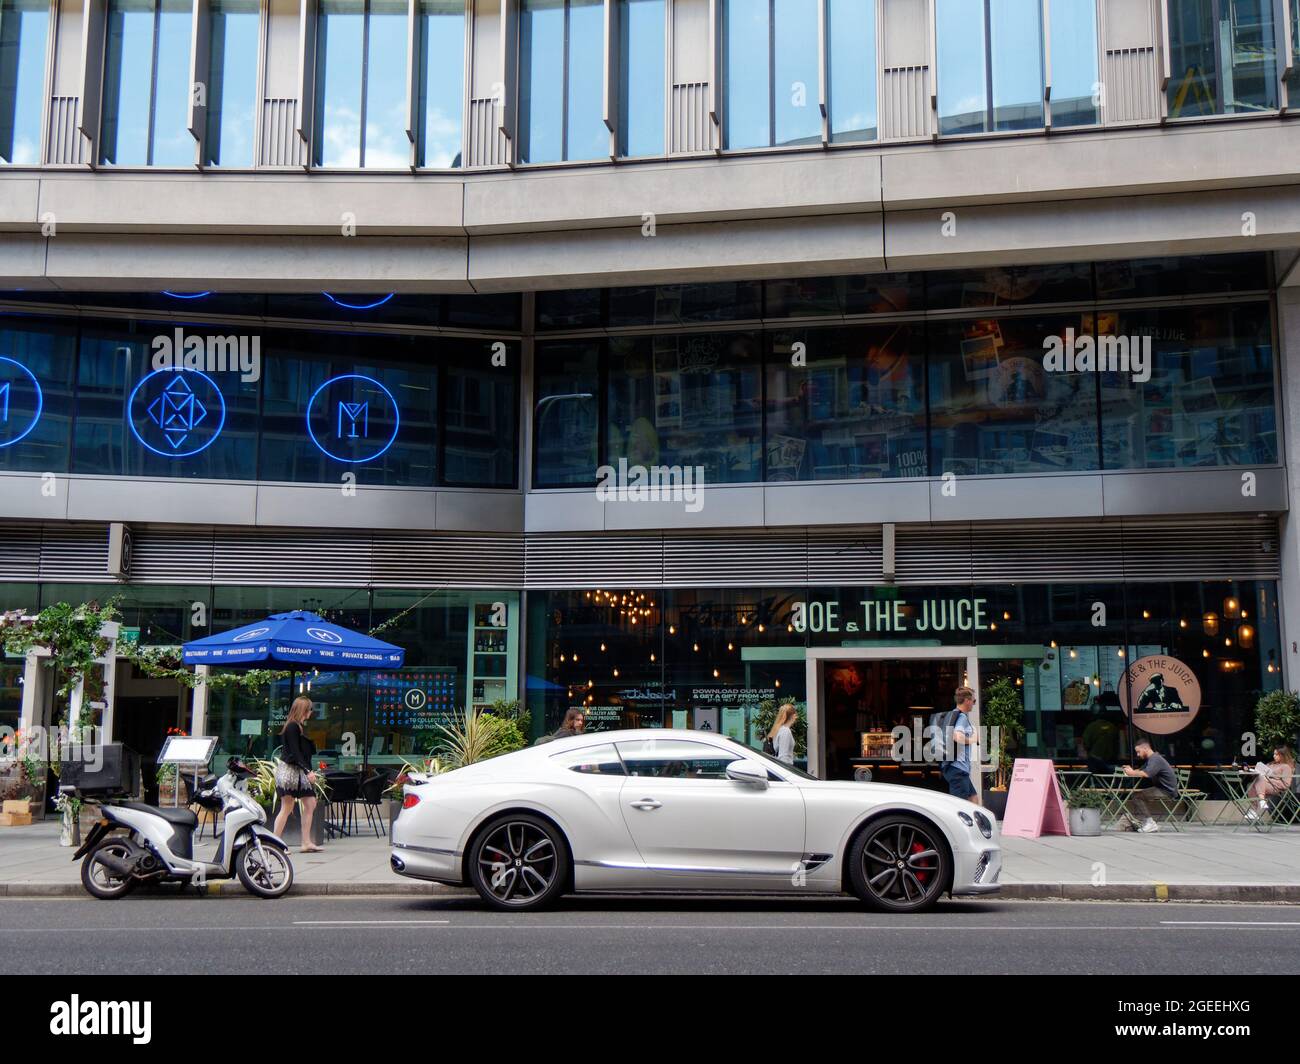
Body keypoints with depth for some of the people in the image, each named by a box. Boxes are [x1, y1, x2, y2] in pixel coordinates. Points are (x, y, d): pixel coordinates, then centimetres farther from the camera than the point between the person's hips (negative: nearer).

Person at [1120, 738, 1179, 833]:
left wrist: (1132, 773, -18)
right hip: (1160, 789, 11)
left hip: (1168, 792, -11)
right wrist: (1132, 770, -9)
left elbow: (1146, 774, -33)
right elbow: (1140, 771, 13)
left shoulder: (1155, 759, -17)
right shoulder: (1151, 759, 17)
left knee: (1137, 796, -19)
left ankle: (1150, 823, -16)